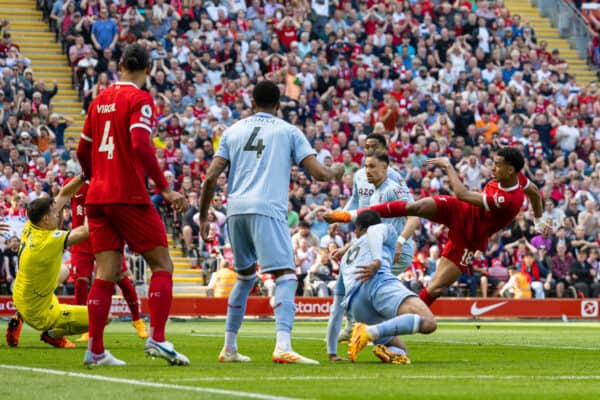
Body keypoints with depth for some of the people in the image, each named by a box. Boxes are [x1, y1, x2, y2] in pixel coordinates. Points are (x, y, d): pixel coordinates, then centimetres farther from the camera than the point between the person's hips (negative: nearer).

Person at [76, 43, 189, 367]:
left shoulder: (100, 100, 14)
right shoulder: (140, 100, -6)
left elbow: (83, 151, 19)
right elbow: (141, 146, -19)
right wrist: (164, 188, -16)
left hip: (97, 197, 6)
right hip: (129, 196, -6)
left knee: (106, 274, 6)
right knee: (162, 266, 2)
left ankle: (95, 350, 2)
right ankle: (156, 338, -11)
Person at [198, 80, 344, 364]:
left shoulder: (233, 131, 18)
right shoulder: (288, 131, 10)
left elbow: (211, 177, 10)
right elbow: (318, 173, 4)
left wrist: (203, 216, 20)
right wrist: (336, 172, 26)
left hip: (235, 210, 5)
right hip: (267, 210, -5)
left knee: (245, 276, 22)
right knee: (285, 277, -10)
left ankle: (229, 348, 26)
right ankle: (283, 346, -30)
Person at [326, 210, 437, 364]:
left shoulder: (346, 257, 41)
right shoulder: (386, 229, 30)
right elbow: (375, 231, 1)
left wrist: (332, 353, 45)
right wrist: (377, 261, -16)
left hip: (355, 306, 5)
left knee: (400, 350, 14)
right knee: (428, 323, -22)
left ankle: (386, 351, -22)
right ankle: (370, 331, -37)